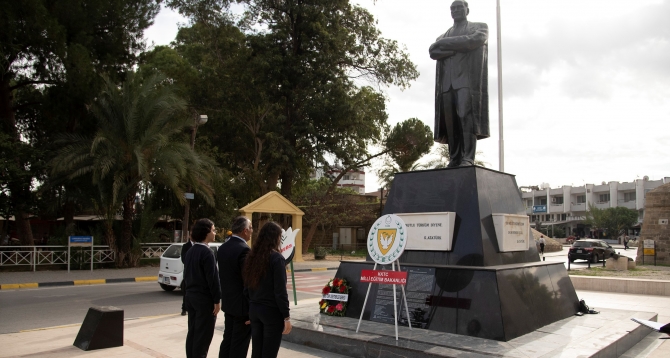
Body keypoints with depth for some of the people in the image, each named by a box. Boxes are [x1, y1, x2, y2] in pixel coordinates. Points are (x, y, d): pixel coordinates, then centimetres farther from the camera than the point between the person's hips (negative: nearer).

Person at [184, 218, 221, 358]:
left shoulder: (190, 251, 10)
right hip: (204, 298, -9)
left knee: (193, 332, 16)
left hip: (191, 295, 9)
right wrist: (217, 300, -14)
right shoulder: (206, 252, -18)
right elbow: (212, 278, -19)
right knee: (203, 335, 0)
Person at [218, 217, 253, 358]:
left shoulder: (223, 248, 6)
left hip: (228, 302, 9)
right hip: (242, 304, -9)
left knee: (227, 340, 17)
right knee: (240, 345, 2)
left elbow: (223, 275, 12)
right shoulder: (244, 249, -21)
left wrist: (224, 297, 19)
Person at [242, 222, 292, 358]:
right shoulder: (276, 258, -14)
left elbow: (247, 286, 9)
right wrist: (286, 316, -10)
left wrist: (251, 306, 16)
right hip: (272, 311, -6)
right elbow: (280, 291, -16)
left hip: (254, 309, 6)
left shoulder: (252, 256, 5)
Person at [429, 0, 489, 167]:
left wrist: (446, 43, 1)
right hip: (447, 82, 4)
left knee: (466, 116, -19)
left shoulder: (480, 27, 19)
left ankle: (468, 159, -25)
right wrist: (460, 46, -2)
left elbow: (474, 40, -4)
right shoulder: (444, 35, 29)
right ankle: (455, 160, -9)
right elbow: (432, 51, 9)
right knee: (450, 121, -8)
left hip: (468, 78, -4)